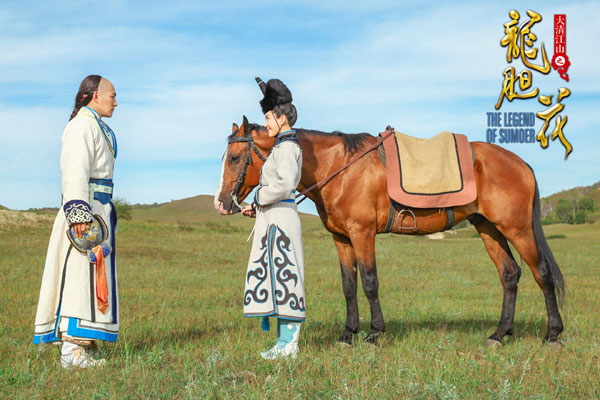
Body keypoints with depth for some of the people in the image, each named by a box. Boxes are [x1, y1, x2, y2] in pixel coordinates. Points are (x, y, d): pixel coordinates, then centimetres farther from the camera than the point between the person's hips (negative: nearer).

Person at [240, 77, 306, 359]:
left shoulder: (286, 147, -13)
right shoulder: (286, 145, 18)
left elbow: (284, 184, -27)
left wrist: (259, 199, -13)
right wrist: (256, 208, 13)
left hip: (279, 219, -10)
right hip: (275, 218, 10)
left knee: (282, 276, -6)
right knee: (276, 278, 12)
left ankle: (288, 344, -1)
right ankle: (285, 340, 17)